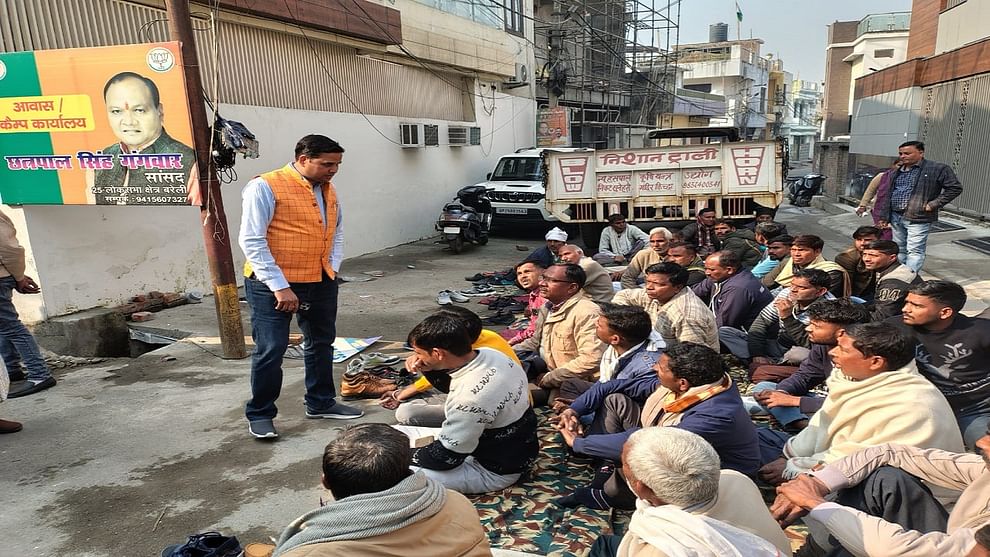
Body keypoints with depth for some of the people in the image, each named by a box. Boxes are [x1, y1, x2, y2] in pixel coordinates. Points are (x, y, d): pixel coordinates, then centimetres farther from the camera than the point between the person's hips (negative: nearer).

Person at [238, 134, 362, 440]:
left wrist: (332, 268, 4)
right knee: (271, 349, -2)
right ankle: (260, 414, 17)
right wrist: (280, 286, -19)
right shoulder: (265, 187, -12)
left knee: (321, 343, 16)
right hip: (272, 283, -7)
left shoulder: (328, 189, 9)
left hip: (321, 282, 7)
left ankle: (321, 403, 33)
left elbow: (337, 232, 19)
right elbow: (252, 241, -16)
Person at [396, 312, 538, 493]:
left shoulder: (470, 396, -36)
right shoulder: (488, 354, -11)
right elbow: (450, 385, 11)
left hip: (494, 471, -8)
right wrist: (426, 367, -8)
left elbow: (445, 457, -24)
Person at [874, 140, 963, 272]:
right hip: (895, 217, 6)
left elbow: (955, 188, -5)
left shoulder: (938, 169, -5)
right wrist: (884, 217, 13)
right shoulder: (897, 171, 14)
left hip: (917, 218, -6)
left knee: (914, 251, -8)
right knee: (899, 250, 14)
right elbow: (888, 195, 18)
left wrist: (933, 204, -12)